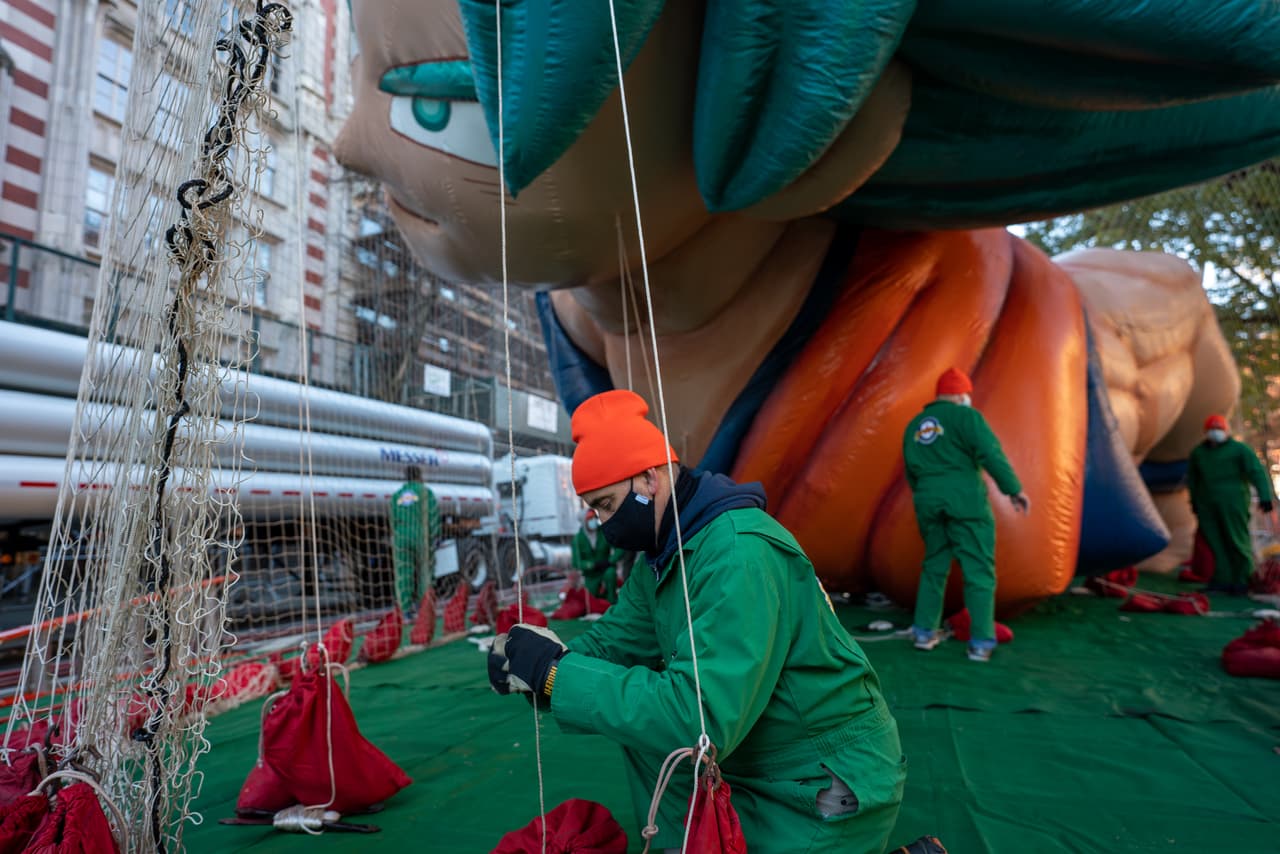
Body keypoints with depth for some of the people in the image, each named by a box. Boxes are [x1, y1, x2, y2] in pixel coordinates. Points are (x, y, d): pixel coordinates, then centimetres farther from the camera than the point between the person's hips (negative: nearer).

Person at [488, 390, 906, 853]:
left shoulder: (740, 555, -29)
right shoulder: (662, 554, 1)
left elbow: (697, 717, -34)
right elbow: (613, 640, 5)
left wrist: (556, 672, -29)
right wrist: (537, 665, -15)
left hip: (828, 784, -8)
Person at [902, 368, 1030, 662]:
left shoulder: (914, 426, 16)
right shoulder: (965, 416, -3)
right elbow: (991, 454, -12)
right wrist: (1014, 490, -8)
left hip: (927, 503, 6)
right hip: (965, 500, -6)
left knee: (934, 566, 17)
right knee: (978, 570, 1)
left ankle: (924, 632, 19)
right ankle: (981, 643, 1)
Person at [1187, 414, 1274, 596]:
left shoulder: (1239, 449, -2)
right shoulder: (1198, 452, 12)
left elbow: (1257, 472, -11)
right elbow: (1192, 477, 23)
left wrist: (1265, 496, -22)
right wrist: (1194, 500, 23)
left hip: (1232, 503, -4)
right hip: (1207, 505, 4)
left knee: (1237, 541, -2)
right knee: (1214, 543, 1)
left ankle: (1242, 581, 7)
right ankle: (1223, 580, 4)